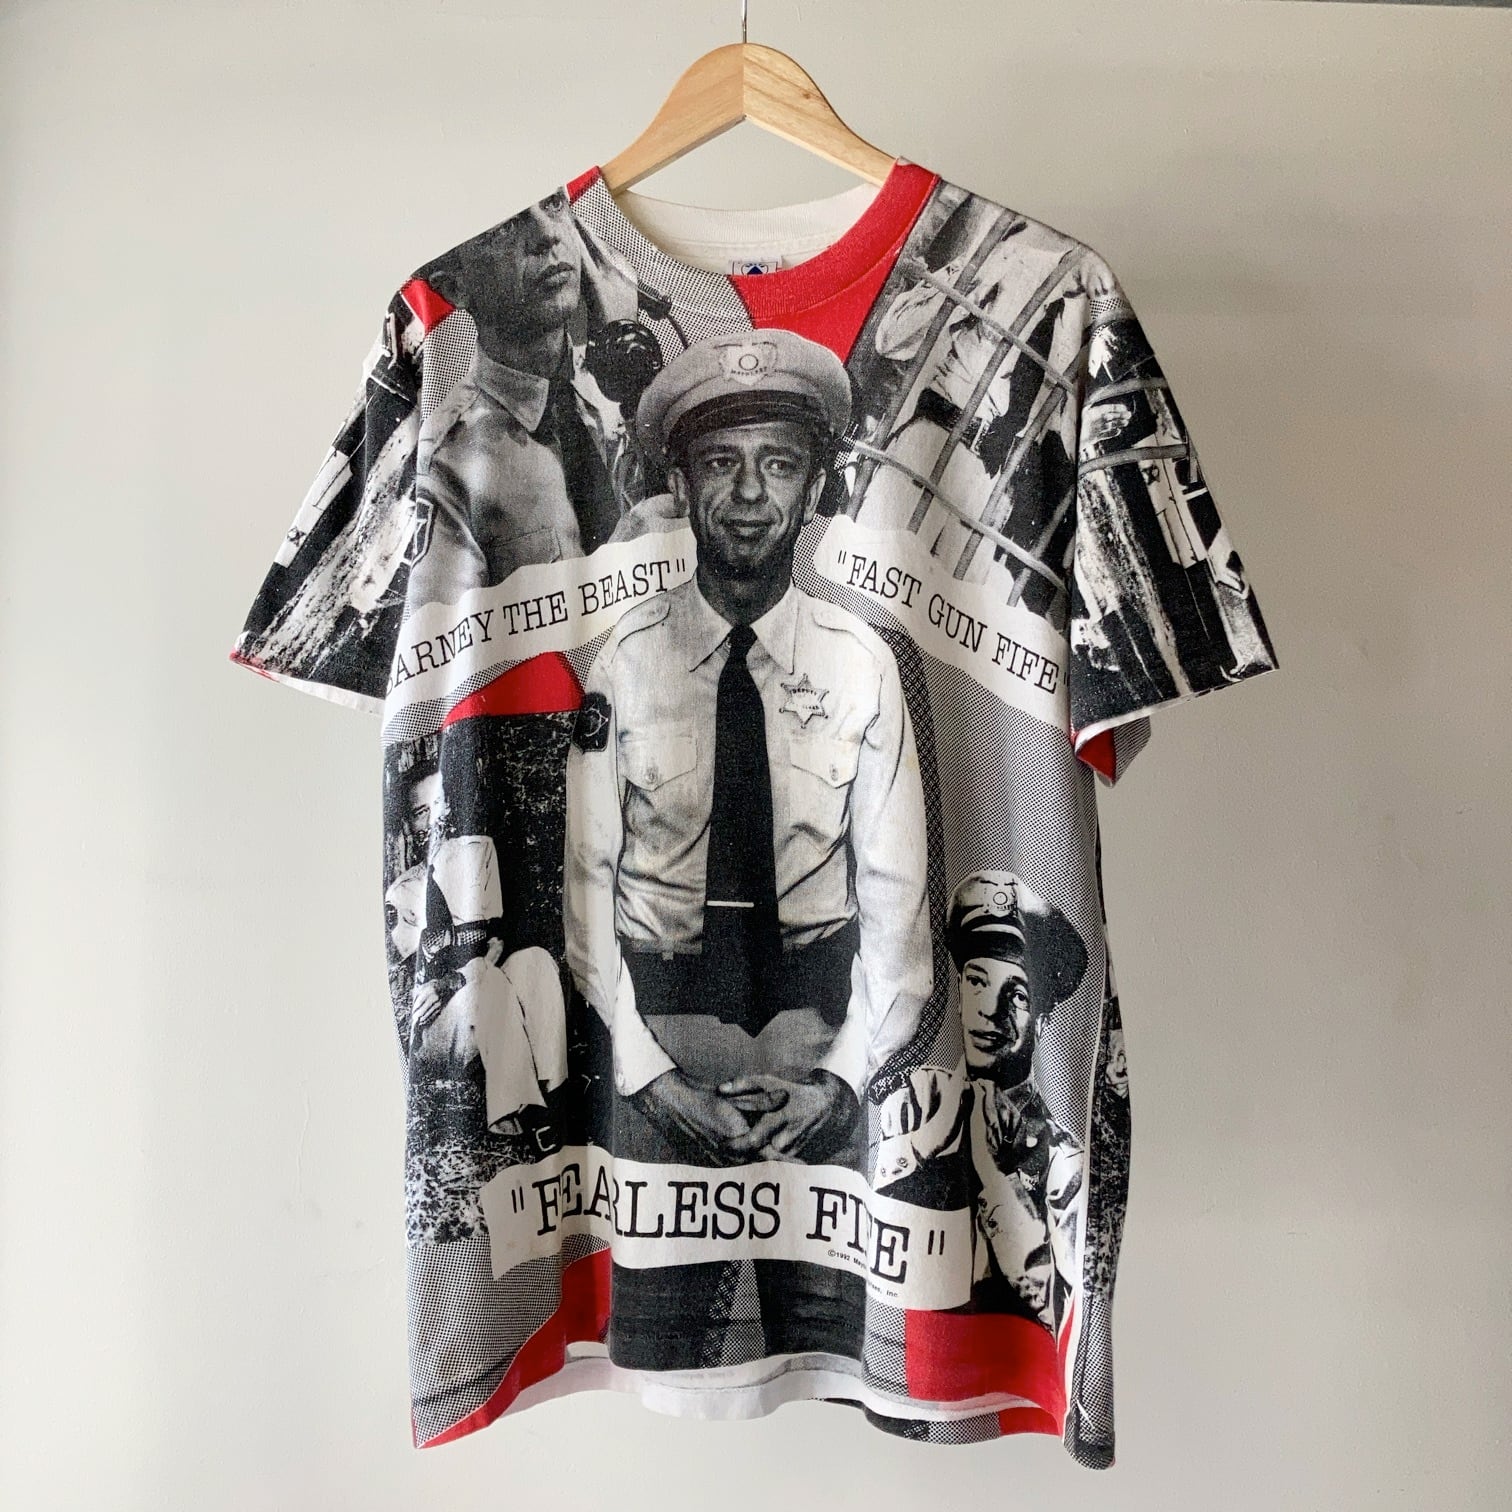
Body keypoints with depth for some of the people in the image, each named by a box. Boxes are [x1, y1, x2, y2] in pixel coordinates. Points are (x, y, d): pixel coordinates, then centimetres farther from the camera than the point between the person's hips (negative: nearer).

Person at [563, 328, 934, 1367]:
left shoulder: (862, 661, -3)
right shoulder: (624, 664, -6)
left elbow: (894, 883, -2)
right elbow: (588, 880, -4)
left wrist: (847, 1073, -8)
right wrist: (645, 1069, -8)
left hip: (819, 1048, 1)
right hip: (663, 1052, 0)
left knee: (823, 1317, 16)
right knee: (657, 1330, 14)